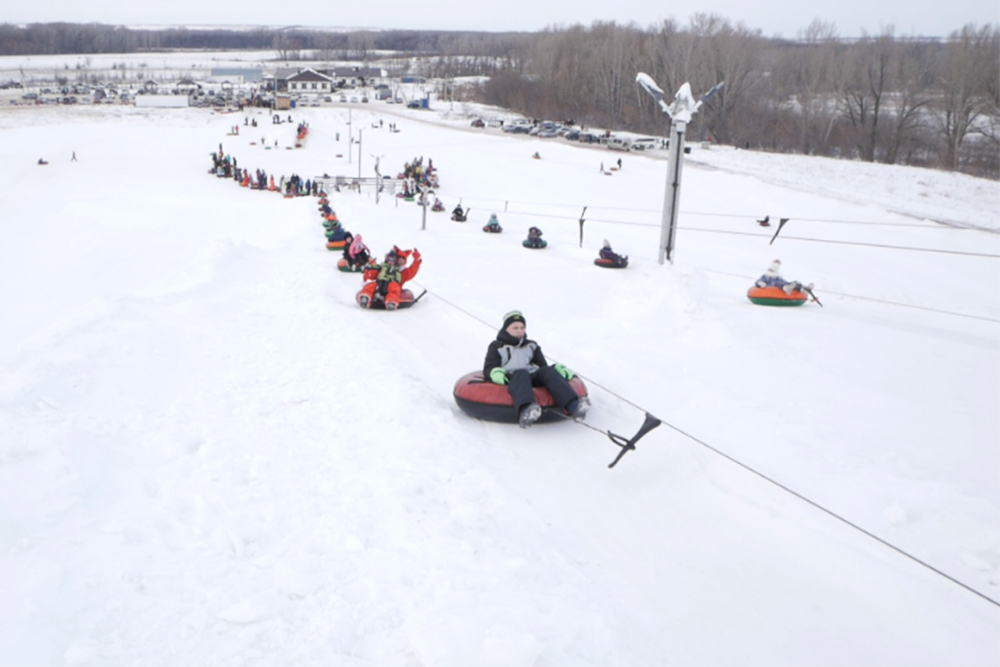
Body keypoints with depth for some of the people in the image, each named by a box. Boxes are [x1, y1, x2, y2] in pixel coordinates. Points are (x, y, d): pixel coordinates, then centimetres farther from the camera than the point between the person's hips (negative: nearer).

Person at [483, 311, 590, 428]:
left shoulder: (531, 346, 32)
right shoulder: (497, 346, 21)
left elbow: (543, 365, 24)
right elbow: (489, 368, 10)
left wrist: (559, 368, 3)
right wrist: (496, 374, -14)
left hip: (532, 377, 4)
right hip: (511, 379, -4)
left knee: (548, 371, -29)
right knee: (521, 373, -40)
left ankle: (573, 406, -54)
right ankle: (524, 411, -74)